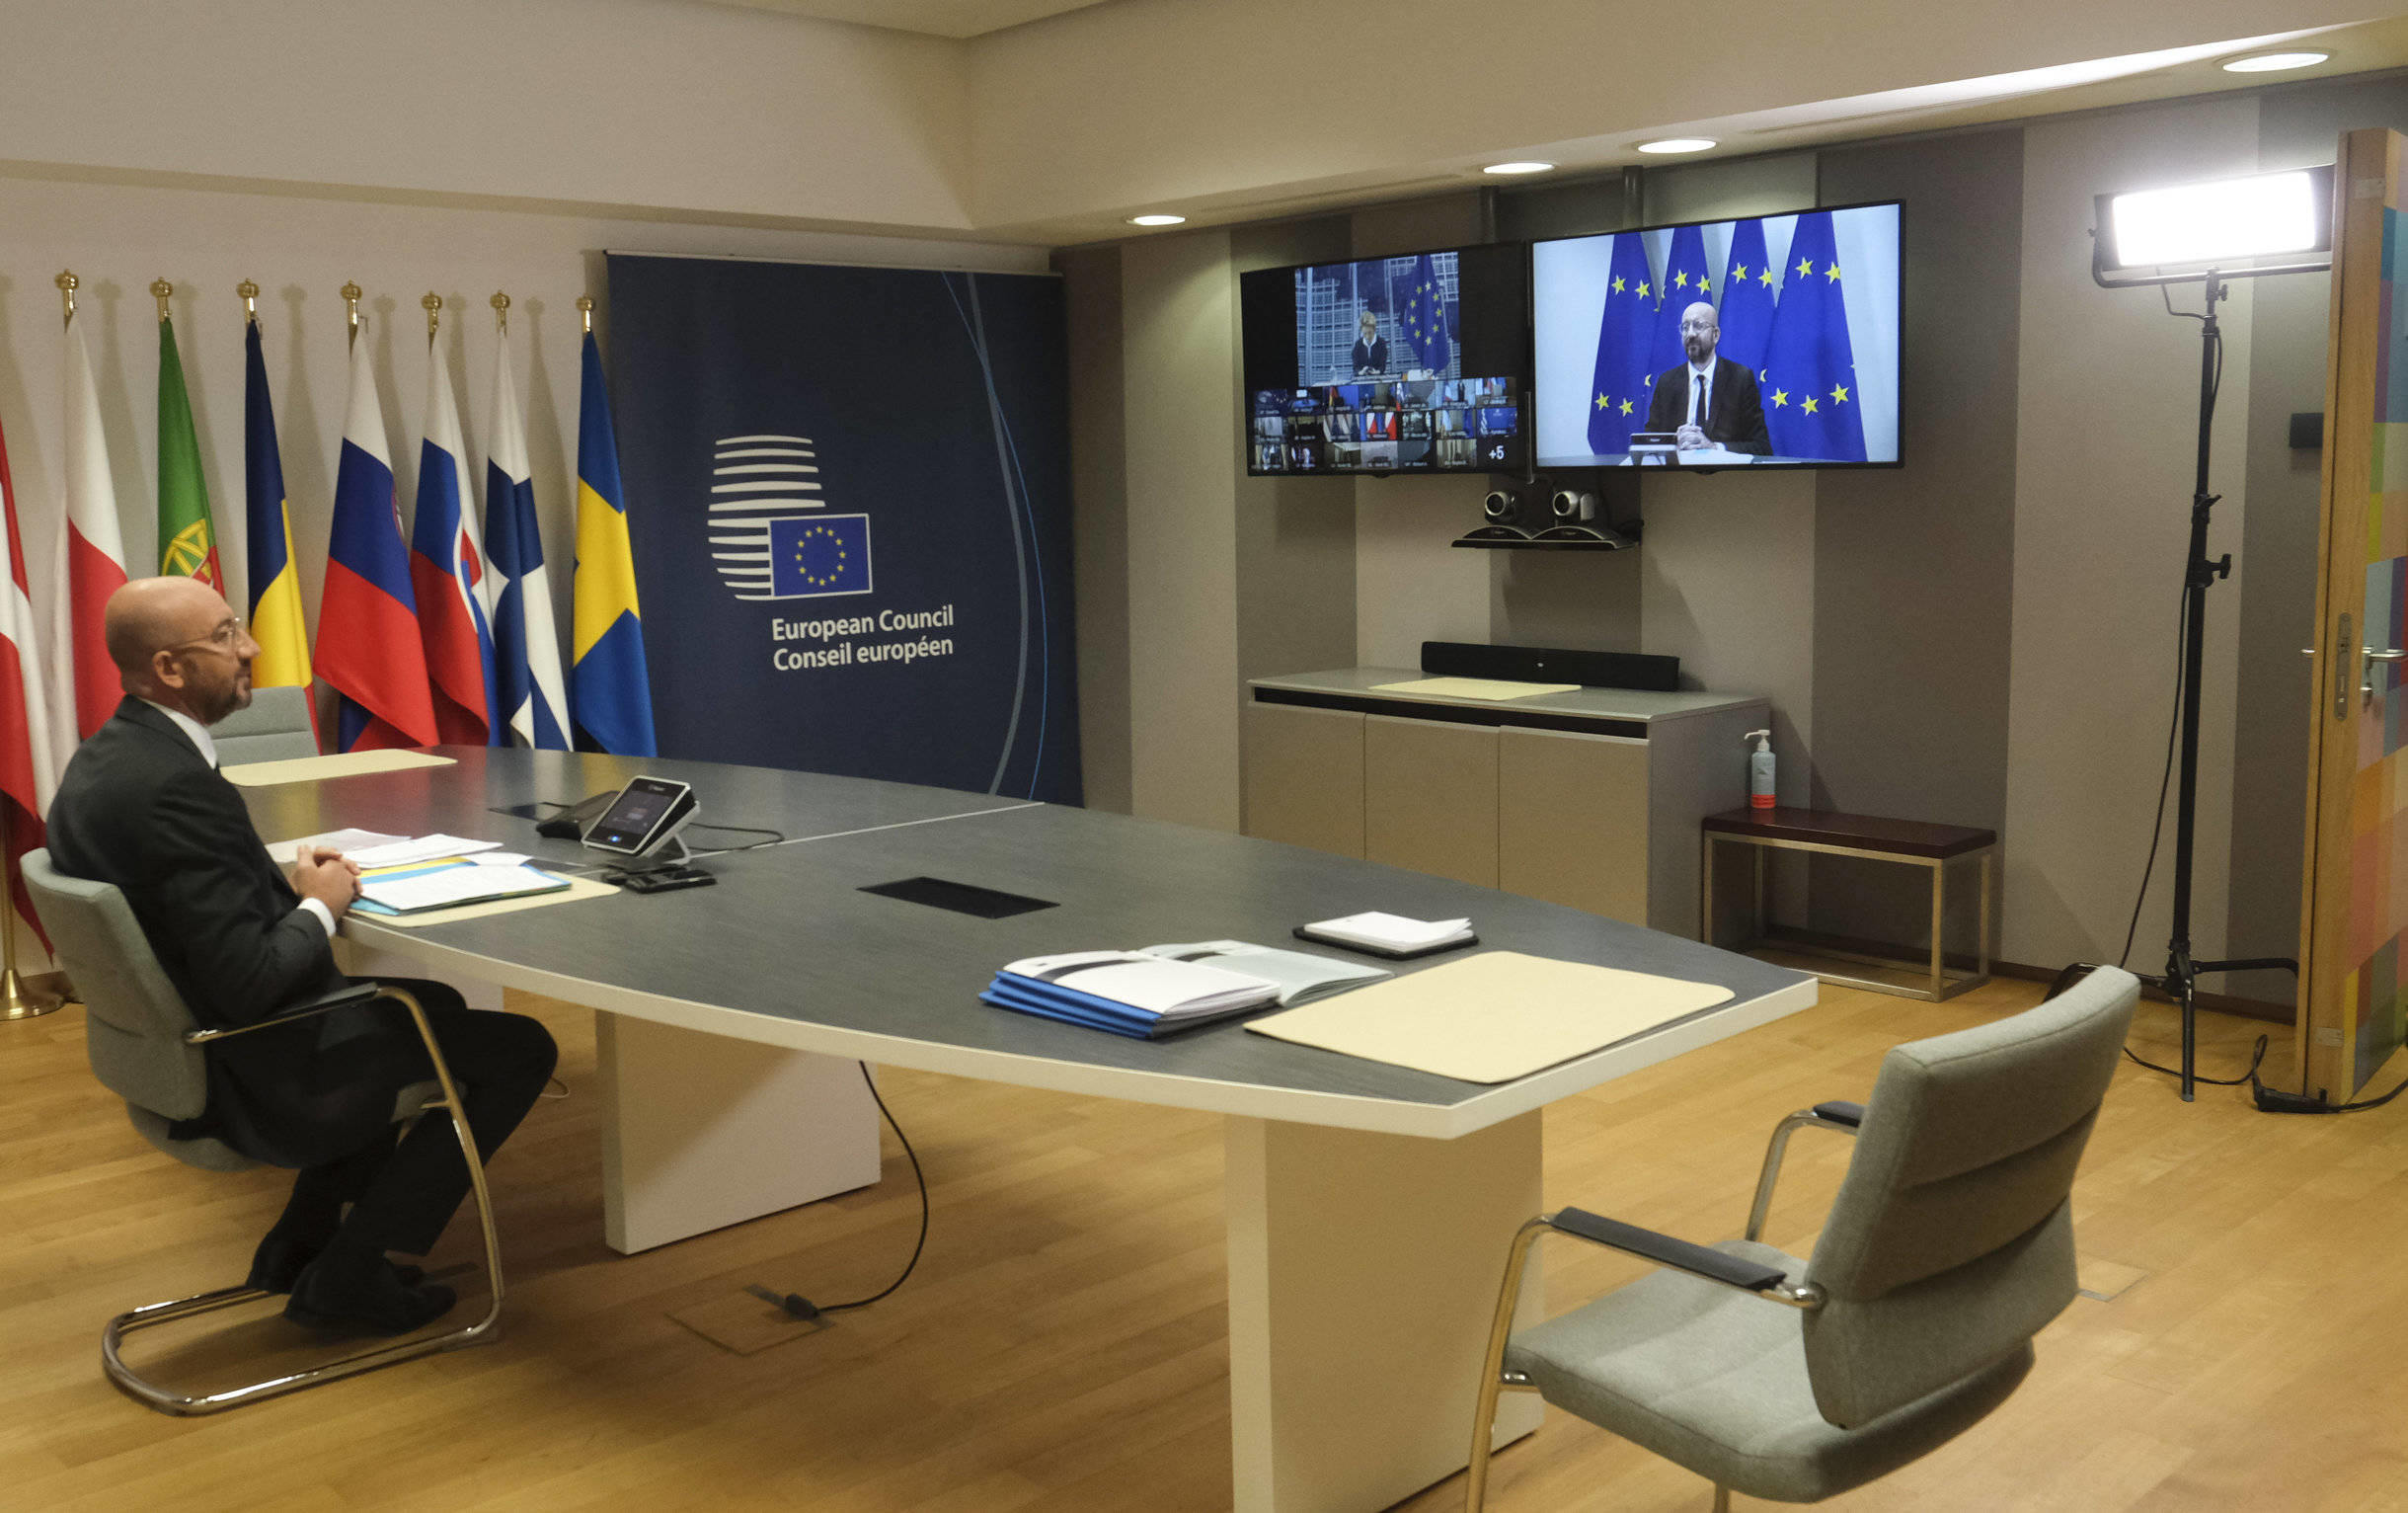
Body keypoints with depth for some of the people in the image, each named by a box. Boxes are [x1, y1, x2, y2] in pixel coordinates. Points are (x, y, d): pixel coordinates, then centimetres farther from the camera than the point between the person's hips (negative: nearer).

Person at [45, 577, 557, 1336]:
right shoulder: (176, 787, -29)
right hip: (261, 1082, -10)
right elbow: (250, 984, -30)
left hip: (180, 1052, 10)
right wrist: (319, 908, -13)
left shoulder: (99, 762, 1)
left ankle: (300, 1242, 29)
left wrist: (284, 883, 3)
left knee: (434, 1004, 29)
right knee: (520, 1050, 1)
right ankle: (347, 1275, 8)